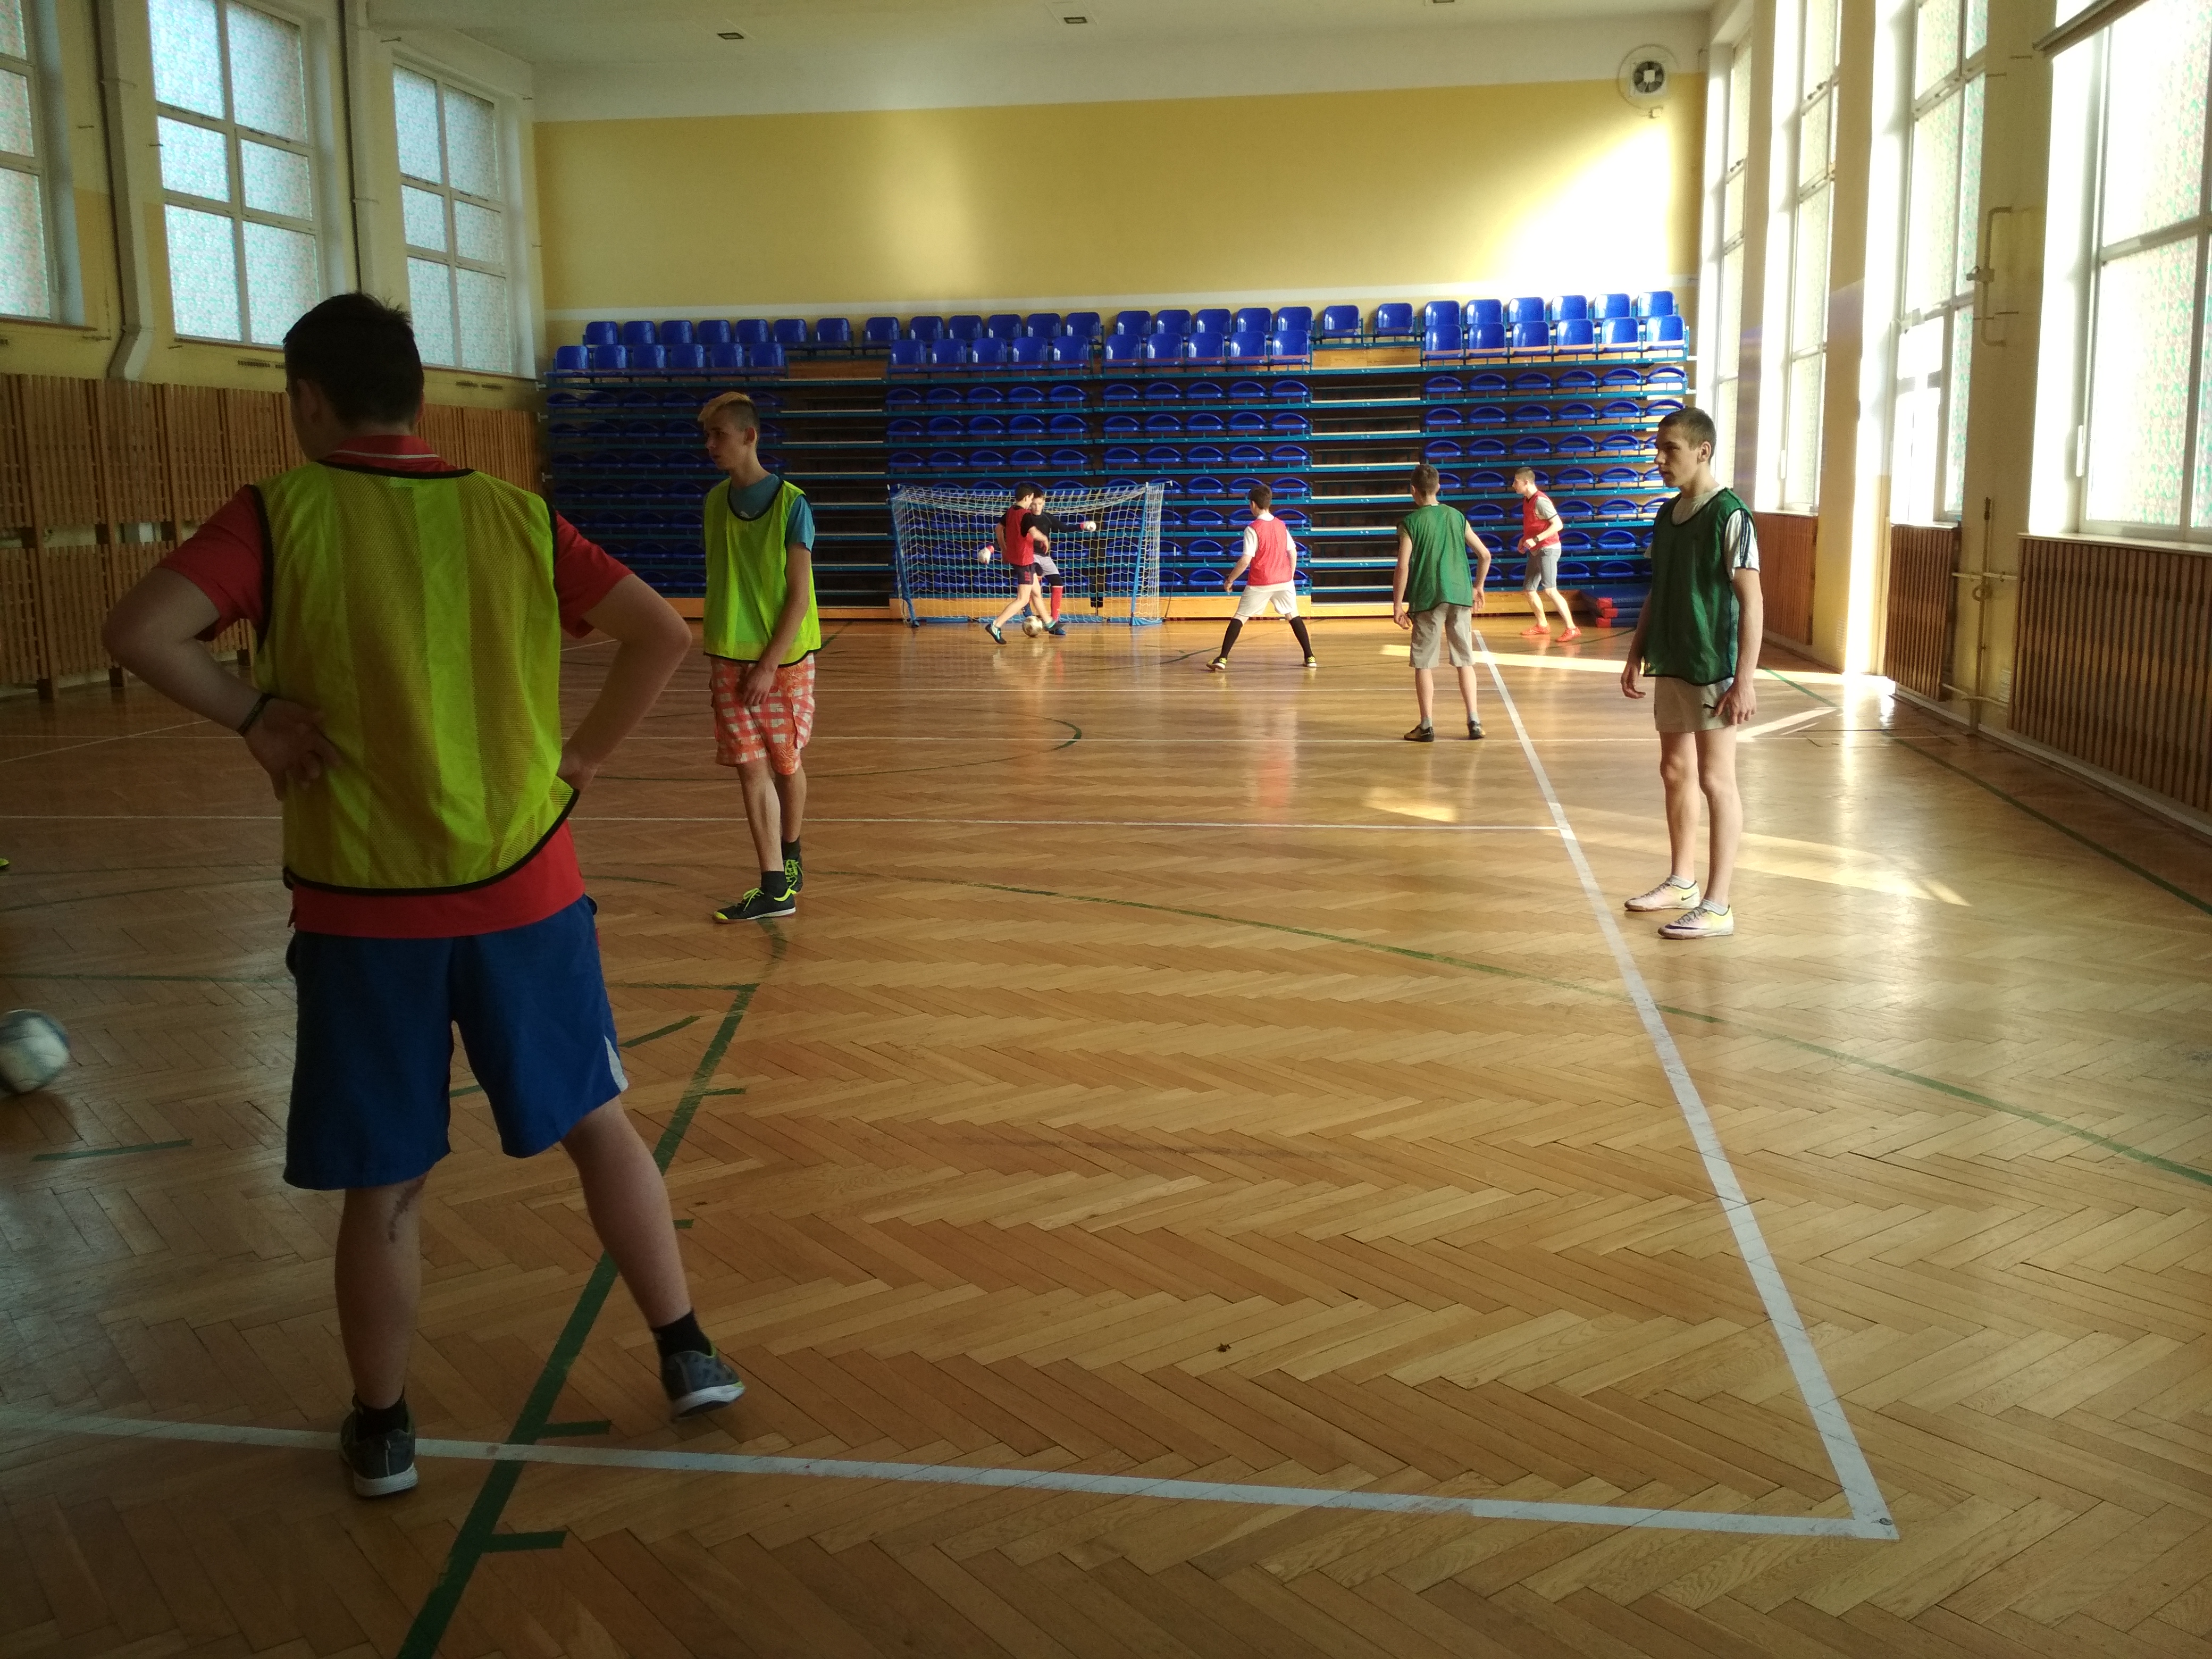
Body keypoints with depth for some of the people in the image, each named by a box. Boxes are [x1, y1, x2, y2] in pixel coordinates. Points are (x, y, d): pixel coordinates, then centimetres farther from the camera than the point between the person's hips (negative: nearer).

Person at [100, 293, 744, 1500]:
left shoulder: (279, 517, -7)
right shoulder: (516, 517, 1)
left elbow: (140, 631, -18)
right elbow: (663, 636, -2)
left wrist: (254, 716, -5)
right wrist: (583, 755, 4)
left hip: (362, 909, -2)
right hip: (523, 891, 2)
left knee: (384, 1183, 11)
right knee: (601, 1129, 17)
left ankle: (381, 1428, 26)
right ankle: (686, 1356, 24)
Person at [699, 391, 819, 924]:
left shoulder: (791, 503, -9)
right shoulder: (715, 501, 6)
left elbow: (800, 594, -10)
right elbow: (719, 583, 13)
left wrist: (769, 665, -14)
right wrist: (716, 656, 12)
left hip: (785, 658, -3)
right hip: (730, 659, 4)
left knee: (788, 765, 9)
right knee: (751, 769, -3)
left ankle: (791, 855, 33)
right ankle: (775, 887, 0)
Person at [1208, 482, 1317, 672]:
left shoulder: (1253, 529, -13)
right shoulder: (1281, 525, 5)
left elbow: (1246, 560, -18)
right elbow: (1293, 553, 10)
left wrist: (1230, 580, -7)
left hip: (1260, 584, -4)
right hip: (1284, 581, 4)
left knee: (1239, 618, 2)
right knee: (1293, 616, 18)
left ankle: (1222, 660, -5)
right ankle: (1310, 658, 14)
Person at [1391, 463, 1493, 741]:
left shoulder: (1410, 522, -3)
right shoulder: (1456, 516, 9)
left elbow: (1403, 567, -11)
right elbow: (1485, 555, 10)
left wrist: (1397, 605, -4)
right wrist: (1478, 587, 23)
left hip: (1427, 599, -3)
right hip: (1460, 596, 3)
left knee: (1424, 664, 5)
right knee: (1465, 661, 11)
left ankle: (1427, 726, 5)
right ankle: (1474, 722, 9)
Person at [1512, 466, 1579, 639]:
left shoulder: (1540, 501, -18)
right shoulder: (1526, 500, 11)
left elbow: (1557, 524, -23)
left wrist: (1536, 539, -27)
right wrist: (1524, 539, 10)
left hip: (1547, 549, -10)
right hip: (1535, 551, 10)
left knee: (1550, 589, -20)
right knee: (1529, 589, 16)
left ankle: (1572, 629, -21)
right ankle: (1542, 626, 32)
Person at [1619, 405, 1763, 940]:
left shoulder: (1729, 515, -14)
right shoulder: (1667, 515, 10)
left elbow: (1752, 602, -16)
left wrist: (1744, 681, -20)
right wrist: (1636, 655, 16)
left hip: (1712, 671, -8)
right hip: (1670, 666, 8)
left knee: (1715, 781, -3)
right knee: (1676, 771, 15)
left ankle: (1717, 907, 2)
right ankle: (1682, 881, 30)